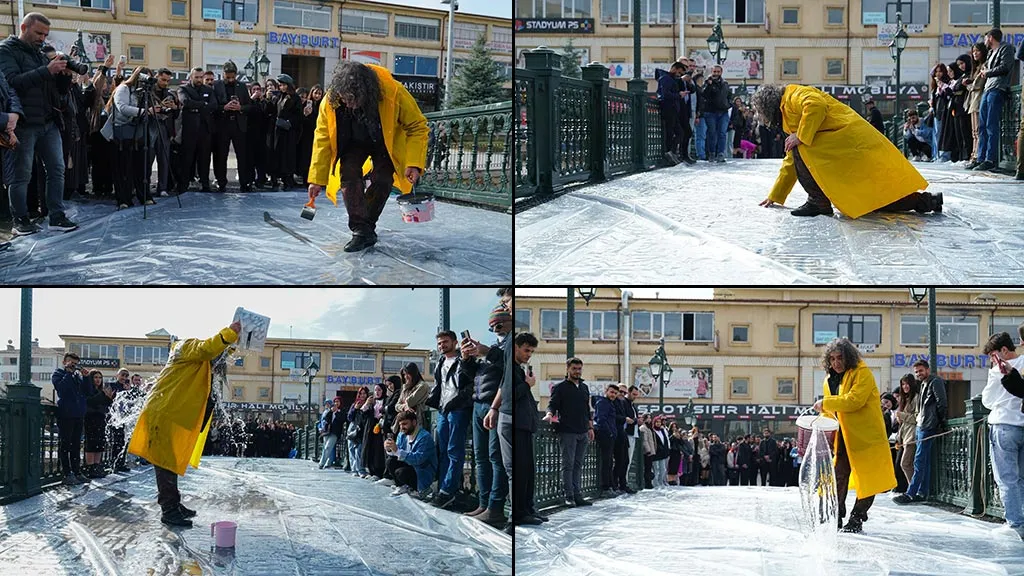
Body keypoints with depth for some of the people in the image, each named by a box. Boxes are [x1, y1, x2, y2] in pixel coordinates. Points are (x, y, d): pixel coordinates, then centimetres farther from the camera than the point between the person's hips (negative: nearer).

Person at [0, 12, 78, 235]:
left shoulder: (42, 54, 17)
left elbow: (62, 89, 17)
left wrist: (65, 74, -5)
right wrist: (47, 71, -23)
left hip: (48, 122, 7)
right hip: (24, 123, -7)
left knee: (57, 169, 4)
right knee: (21, 174, -1)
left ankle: (57, 217, 8)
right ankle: (20, 221, 5)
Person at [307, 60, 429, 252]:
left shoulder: (394, 93, -38)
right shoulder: (330, 102, -32)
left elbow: (417, 127, -24)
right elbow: (323, 139, -20)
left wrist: (414, 163, -33)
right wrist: (317, 179, -19)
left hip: (386, 142, -1)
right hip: (353, 143, 1)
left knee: (382, 180, -15)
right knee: (348, 175, -20)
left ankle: (366, 226, 5)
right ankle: (361, 231, -18)